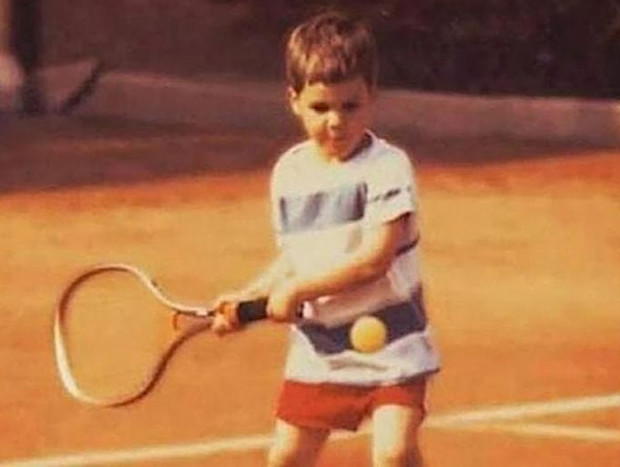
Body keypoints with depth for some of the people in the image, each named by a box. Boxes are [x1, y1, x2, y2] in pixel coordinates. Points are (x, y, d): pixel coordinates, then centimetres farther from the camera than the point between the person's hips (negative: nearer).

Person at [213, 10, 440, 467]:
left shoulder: (387, 167, -15)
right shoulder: (289, 172, 3)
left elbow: (374, 258, -22)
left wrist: (296, 289, -16)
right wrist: (246, 298, -2)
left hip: (390, 347, -5)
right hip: (317, 351, 5)